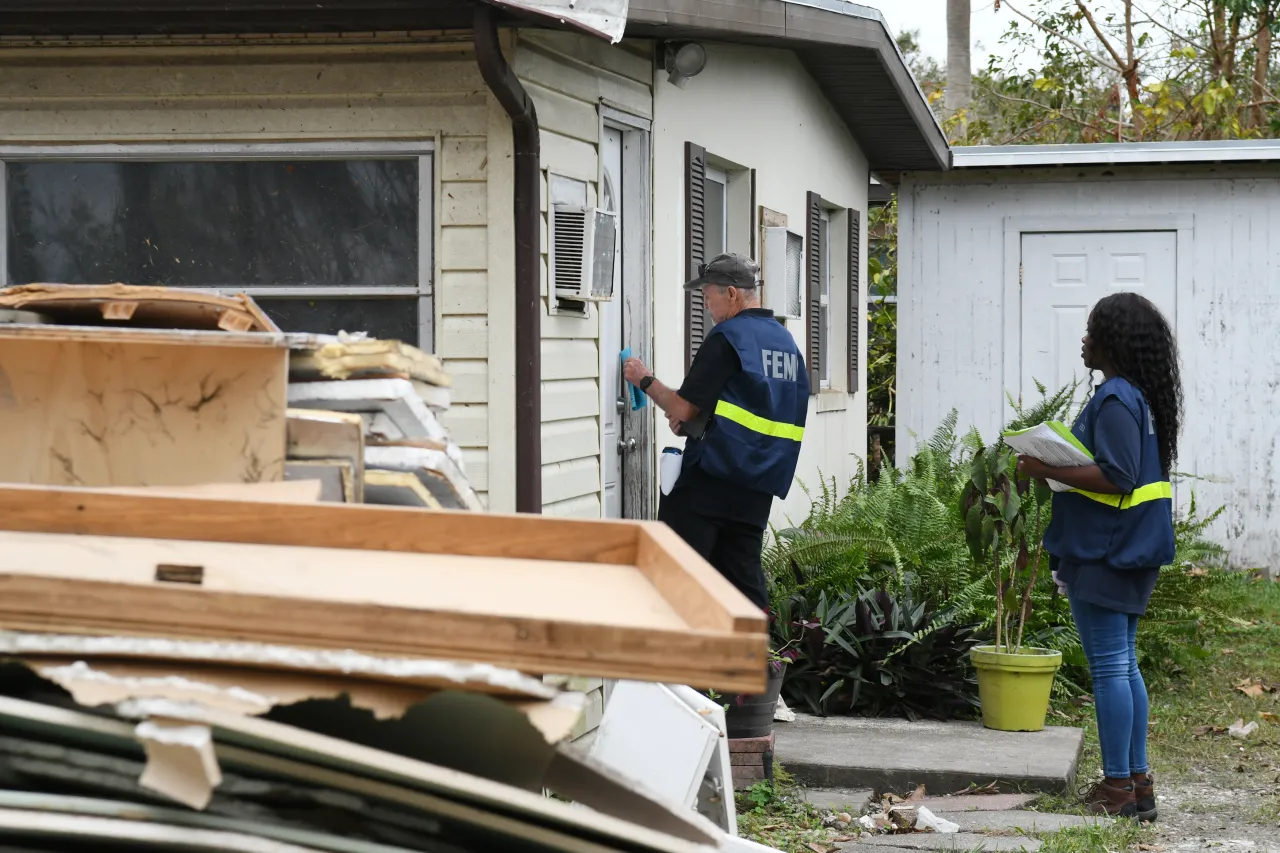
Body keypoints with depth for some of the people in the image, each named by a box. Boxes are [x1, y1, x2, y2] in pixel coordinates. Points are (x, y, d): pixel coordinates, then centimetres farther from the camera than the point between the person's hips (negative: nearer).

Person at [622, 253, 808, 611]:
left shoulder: (727, 337, -11)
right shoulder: (787, 342, 15)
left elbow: (683, 409, -13)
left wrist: (645, 380, 4)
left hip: (708, 484, -7)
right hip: (758, 489, 7)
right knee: (744, 577, 9)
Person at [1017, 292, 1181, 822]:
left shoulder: (1115, 401, -17)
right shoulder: (1140, 397, 13)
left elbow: (1117, 478, -25)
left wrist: (1049, 472, -20)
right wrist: (1061, 468, 16)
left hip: (1102, 557, -10)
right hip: (1129, 553, 10)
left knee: (1109, 668, -5)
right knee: (1124, 665, 14)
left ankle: (1118, 789, -1)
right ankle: (1137, 783, 18)